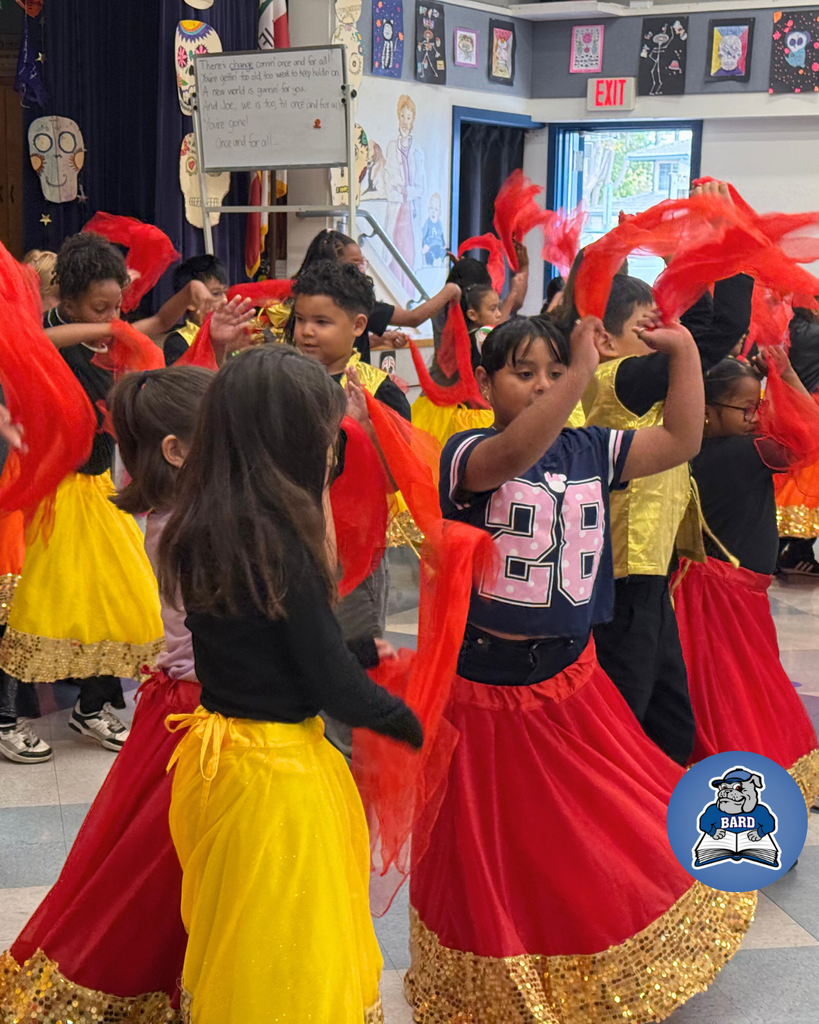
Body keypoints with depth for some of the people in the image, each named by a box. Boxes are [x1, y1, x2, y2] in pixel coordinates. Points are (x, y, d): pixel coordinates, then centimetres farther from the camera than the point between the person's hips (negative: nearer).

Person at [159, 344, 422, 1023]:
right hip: (278, 773, -7)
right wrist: (407, 721, -2)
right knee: (283, 962, 10)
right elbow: (336, 685, -17)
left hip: (215, 754, 8)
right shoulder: (279, 541, -24)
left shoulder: (201, 532, -1)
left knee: (230, 950, 24)